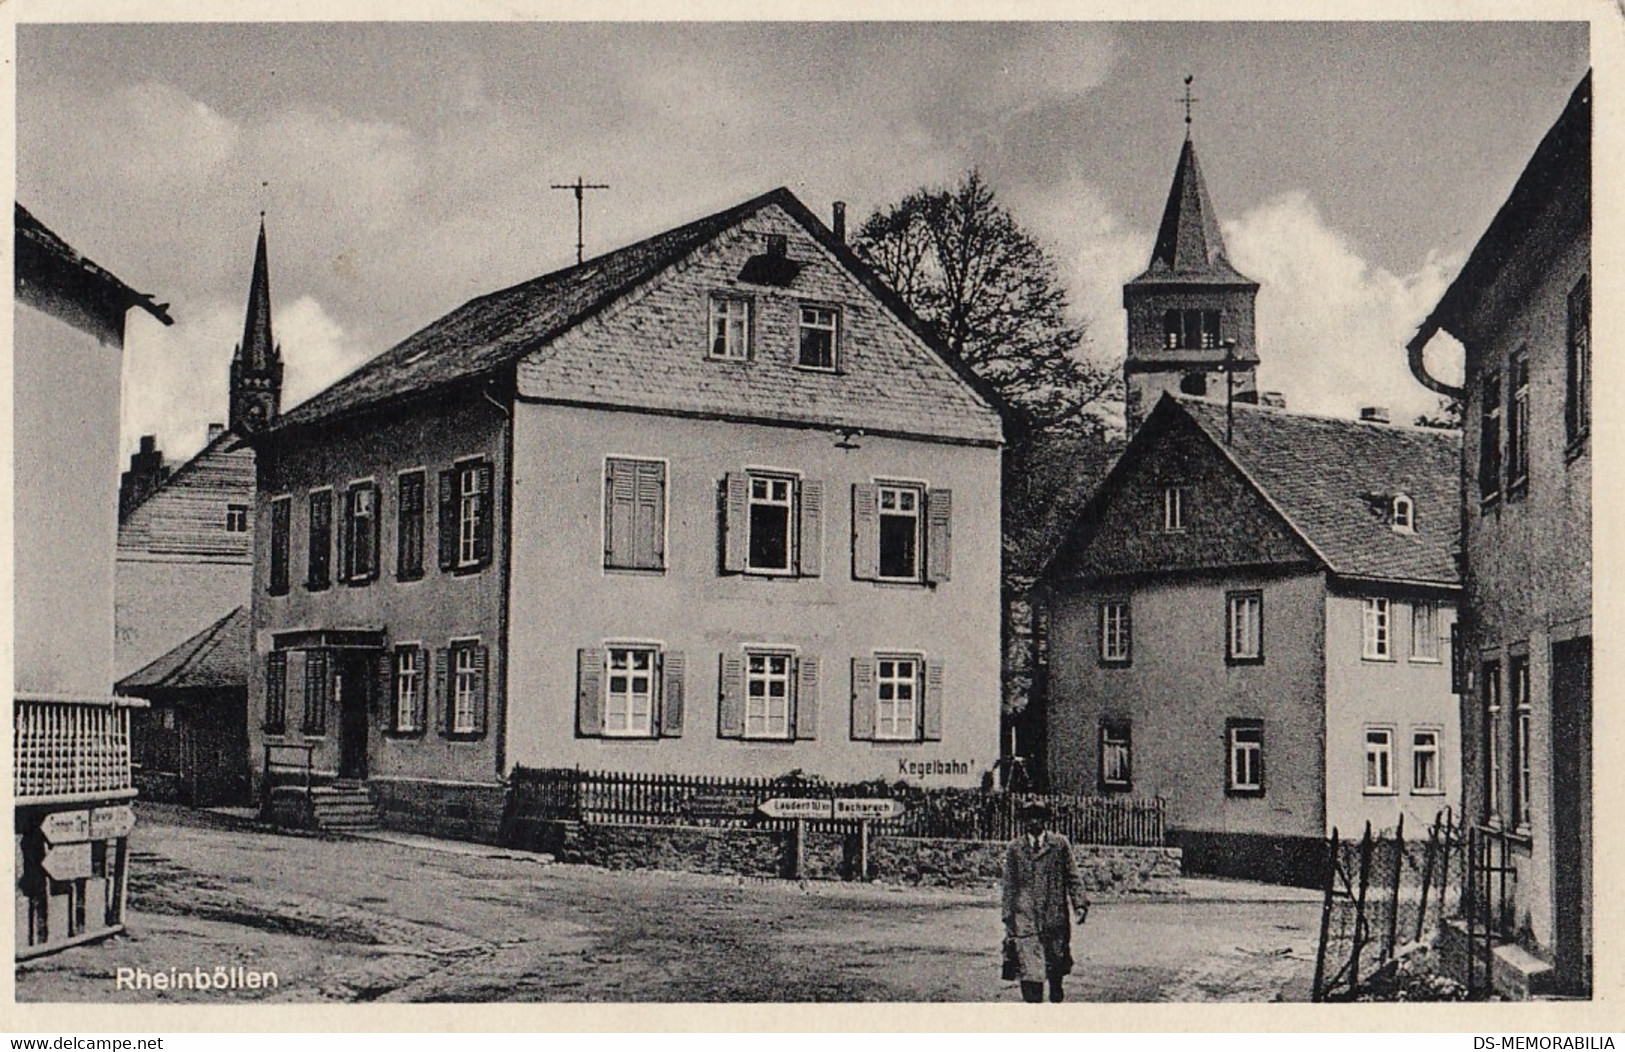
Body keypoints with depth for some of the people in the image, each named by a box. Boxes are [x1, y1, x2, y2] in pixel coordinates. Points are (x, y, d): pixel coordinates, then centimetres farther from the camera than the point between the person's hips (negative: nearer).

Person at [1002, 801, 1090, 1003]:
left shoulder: (1060, 844, 5)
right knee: (1029, 970, -9)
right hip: (1025, 917, -1)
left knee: (1056, 967, 10)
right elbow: (1009, 886, 9)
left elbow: (1073, 878, 5)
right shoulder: (1014, 848, 6)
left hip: (1055, 916, 1)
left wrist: (1080, 904, -7)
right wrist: (1009, 918, 5)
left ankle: (1056, 1000, 30)